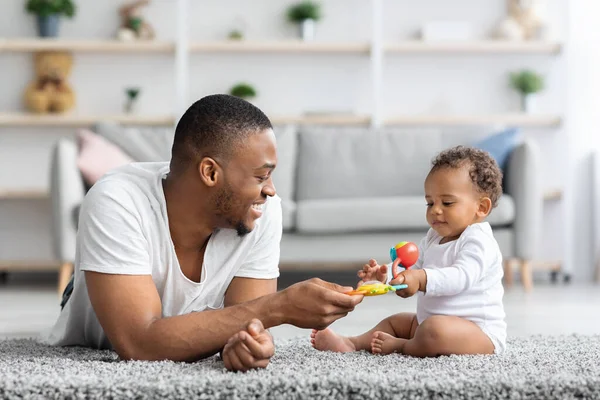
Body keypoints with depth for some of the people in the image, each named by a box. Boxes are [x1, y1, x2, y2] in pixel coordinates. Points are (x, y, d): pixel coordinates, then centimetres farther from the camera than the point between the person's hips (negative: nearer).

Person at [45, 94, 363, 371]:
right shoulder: (116, 204, -35)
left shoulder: (263, 212, -22)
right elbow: (138, 344, -42)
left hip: (187, 371, 3)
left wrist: (249, 340, -46)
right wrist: (279, 307, -44)